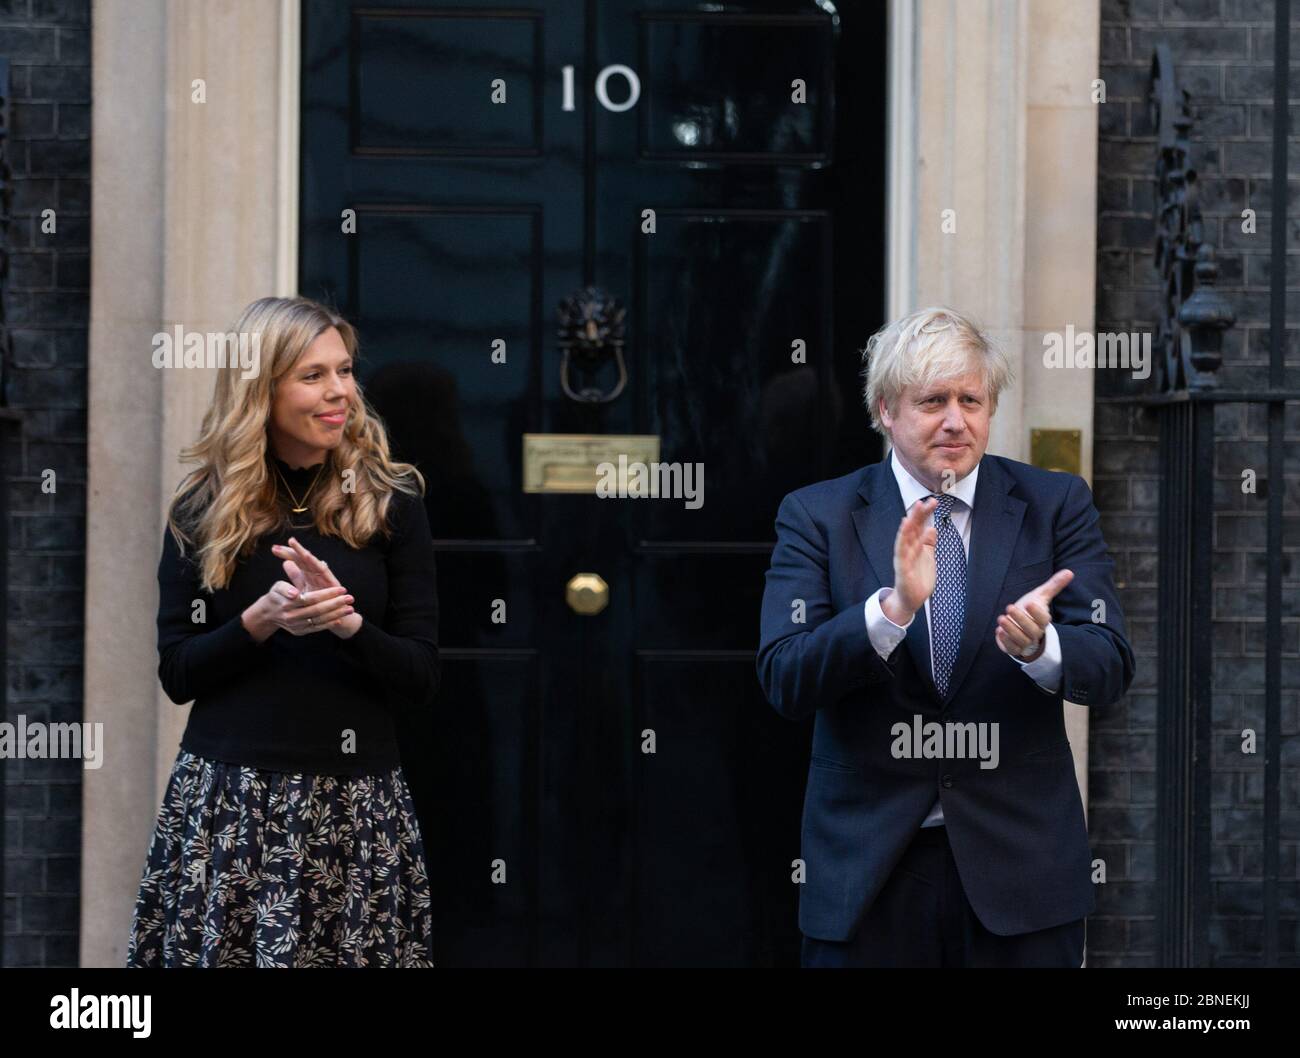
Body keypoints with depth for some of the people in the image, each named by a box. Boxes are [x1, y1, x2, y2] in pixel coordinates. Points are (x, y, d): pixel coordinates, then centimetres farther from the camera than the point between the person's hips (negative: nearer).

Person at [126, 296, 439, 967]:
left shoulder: (391, 503, 3)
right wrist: (261, 620, -14)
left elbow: (421, 683, 1)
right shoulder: (203, 510, 4)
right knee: (214, 950, 0)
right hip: (224, 802, 0)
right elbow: (176, 674, 2)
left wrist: (347, 622, -17)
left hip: (356, 806, 0)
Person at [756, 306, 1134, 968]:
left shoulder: (1055, 505, 3)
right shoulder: (818, 516, 0)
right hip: (868, 865, 0)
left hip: (1019, 863, 1)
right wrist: (894, 607, -25)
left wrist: (1040, 645, -27)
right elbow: (784, 683, -11)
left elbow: (1109, 669, -5)